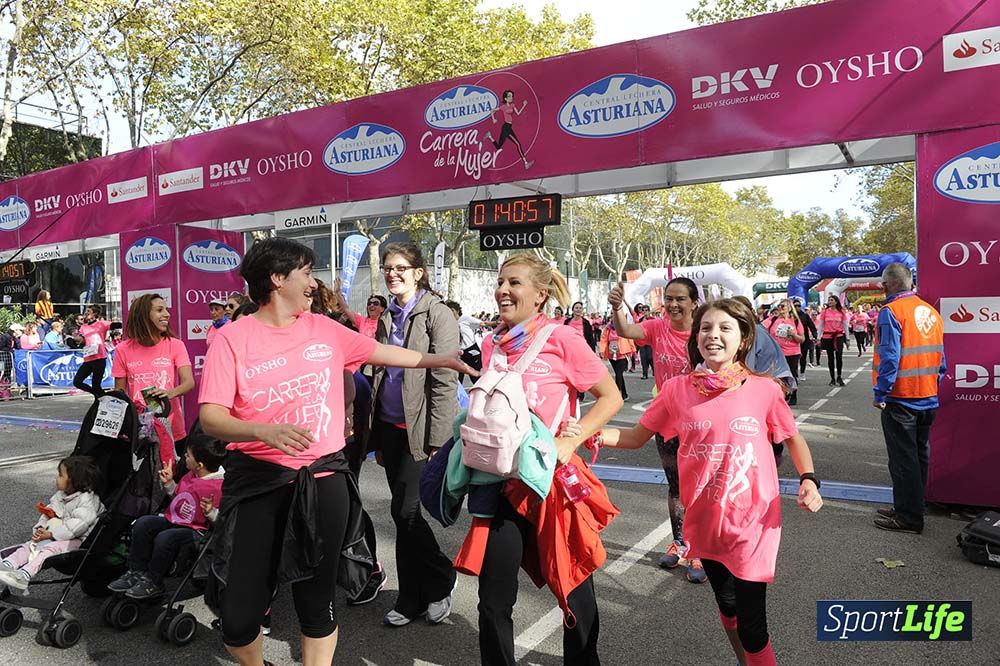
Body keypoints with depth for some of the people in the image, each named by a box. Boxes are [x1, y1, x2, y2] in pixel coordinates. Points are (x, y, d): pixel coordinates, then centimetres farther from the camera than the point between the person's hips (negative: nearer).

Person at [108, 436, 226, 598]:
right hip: (173, 520, 9)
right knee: (143, 523, -11)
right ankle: (136, 572, -1)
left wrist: (210, 511, -35)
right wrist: (169, 483, 11)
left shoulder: (219, 486, -20)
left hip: (196, 530, -9)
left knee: (164, 538, -31)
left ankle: (152, 582, -7)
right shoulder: (191, 475, 7)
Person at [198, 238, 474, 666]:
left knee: (317, 599, 12)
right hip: (258, 480, -2)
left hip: (323, 478, 3)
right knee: (239, 615, 3)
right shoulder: (233, 338, -7)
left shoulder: (324, 329, 6)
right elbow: (210, 418, -13)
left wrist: (441, 360, 20)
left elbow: (380, 352, 18)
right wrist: (265, 431, -30)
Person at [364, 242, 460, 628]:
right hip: (391, 428, 7)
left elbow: (444, 379, -13)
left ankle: (439, 582, 16)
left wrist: (436, 437, -17)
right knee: (406, 513, 12)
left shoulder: (436, 313, -8)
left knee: (405, 511, -7)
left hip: (418, 430, -7)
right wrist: (376, 437, 15)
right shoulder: (387, 318, 14)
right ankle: (413, 598, 24)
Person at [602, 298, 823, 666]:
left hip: (754, 521, -2)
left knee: (751, 622, 0)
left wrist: (808, 479, -10)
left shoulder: (764, 389, -11)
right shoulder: (677, 389, -7)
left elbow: (794, 439, 6)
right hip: (706, 521, 3)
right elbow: (636, 437, 0)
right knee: (727, 607, 22)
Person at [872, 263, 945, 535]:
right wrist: (934, 387, 19)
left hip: (900, 400, -8)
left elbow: (889, 358, -21)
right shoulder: (931, 312, 8)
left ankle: (908, 517, 6)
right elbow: (940, 357, 12)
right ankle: (909, 507, 27)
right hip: (928, 399, 8)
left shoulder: (891, 312, -16)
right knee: (919, 455, 16)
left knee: (903, 459, 0)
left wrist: (880, 394, -15)